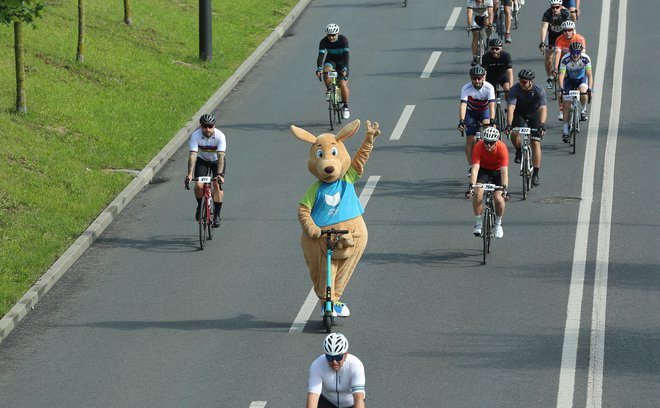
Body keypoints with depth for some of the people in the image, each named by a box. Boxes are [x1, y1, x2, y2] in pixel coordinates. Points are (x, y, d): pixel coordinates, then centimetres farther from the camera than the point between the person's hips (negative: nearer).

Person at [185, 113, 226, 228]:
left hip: (216, 161, -1)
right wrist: (190, 174, -46)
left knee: (217, 185, -19)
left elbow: (221, 156, -38)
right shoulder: (195, 135, -28)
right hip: (202, 160, 1)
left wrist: (220, 174, -50)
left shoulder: (220, 136, -31)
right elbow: (193, 155, -34)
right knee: (198, 185, -17)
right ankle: (200, 206, 13)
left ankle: (217, 215, -6)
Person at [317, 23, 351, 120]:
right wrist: (319, 68, -42)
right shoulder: (324, 41, -20)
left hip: (342, 62, -2)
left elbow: (346, 55, -32)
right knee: (326, 70, -33)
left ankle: (345, 106, 1)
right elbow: (321, 55, -27)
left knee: (343, 84, -14)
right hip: (331, 61, 2)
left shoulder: (343, 39, -25)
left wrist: (344, 68, -44)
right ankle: (329, 89, -7)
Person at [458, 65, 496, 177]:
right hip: (471, 112, 0)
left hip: (484, 110, 0)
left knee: (487, 126, -28)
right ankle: (471, 167, 2)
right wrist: (461, 121, -52)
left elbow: (491, 105, -37)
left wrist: (492, 121, -51)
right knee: (470, 139, -8)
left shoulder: (489, 88, -28)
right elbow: (463, 105, -38)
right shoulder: (466, 88, -28)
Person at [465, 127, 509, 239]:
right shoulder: (478, 146, -29)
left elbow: (504, 171, -36)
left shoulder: (502, 148, -31)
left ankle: (498, 224, 9)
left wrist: (504, 188, -49)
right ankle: (478, 223, -9)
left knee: (498, 198, -19)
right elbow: (475, 168, -34)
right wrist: (471, 186, -46)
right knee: (477, 193, -25)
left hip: (497, 171, -1)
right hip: (483, 170, 1)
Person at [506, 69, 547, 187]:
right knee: (514, 134, -27)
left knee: (535, 143, -12)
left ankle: (536, 175, -6)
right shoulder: (515, 89, -26)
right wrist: (509, 125, -50)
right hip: (519, 114, 1)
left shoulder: (539, 90, -27)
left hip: (534, 114, -1)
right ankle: (519, 151, 7)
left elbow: (543, 109, -38)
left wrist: (542, 125, -53)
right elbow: (511, 107, -36)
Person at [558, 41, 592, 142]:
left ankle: (584, 110, -5)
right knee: (567, 105, -10)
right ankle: (565, 131, -5)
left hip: (581, 79, 0)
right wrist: (561, 88, -45)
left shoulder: (586, 59, -27)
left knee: (583, 92, -34)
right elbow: (561, 75, -31)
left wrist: (589, 88, -41)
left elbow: (589, 74, -28)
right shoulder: (565, 60, -29)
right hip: (569, 80, 0)